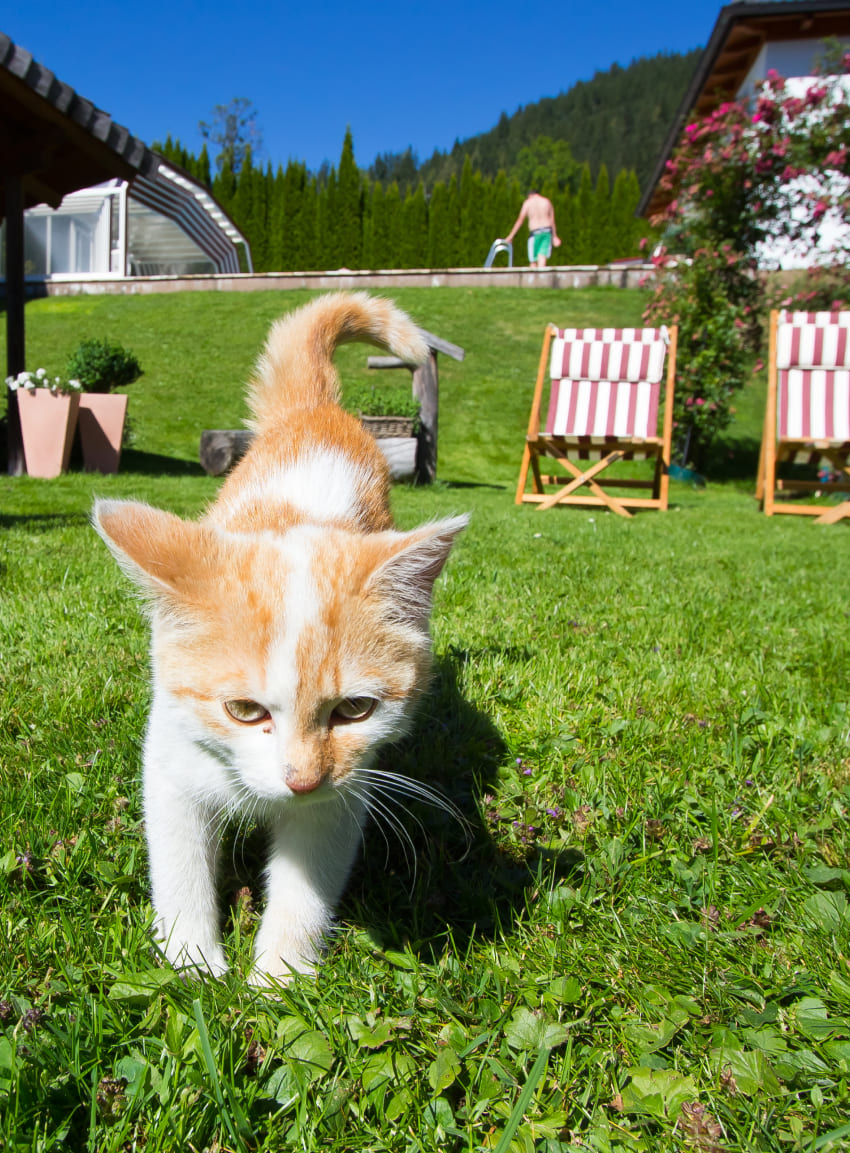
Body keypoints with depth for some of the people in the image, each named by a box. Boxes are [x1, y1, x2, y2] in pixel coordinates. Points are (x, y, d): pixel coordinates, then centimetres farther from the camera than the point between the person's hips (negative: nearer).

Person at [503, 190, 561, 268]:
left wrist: (511, 236, 3)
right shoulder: (547, 201, 13)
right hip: (547, 231, 2)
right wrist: (555, 236, 17)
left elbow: (520, 220, 1)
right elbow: (552, 220, 11)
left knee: (533, 261, 5)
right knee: (542, 261, -7)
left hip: (535, 233, -2)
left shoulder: (527, 202, 4)